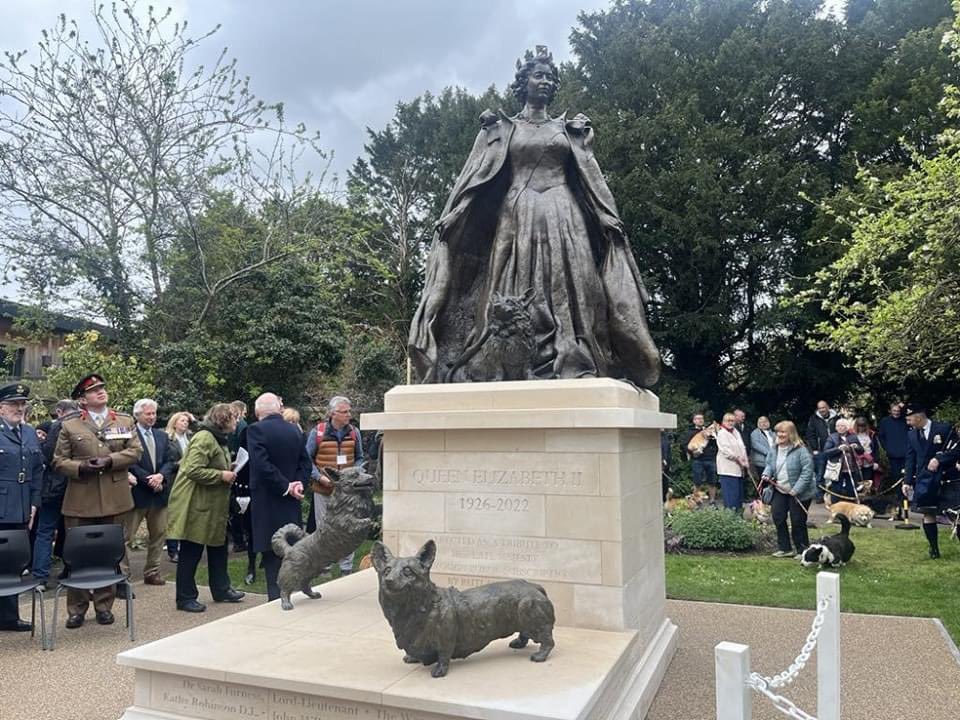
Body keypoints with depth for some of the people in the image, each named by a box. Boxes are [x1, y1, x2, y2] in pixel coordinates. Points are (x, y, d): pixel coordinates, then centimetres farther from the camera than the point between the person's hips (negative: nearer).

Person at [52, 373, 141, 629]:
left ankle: (104, 605, 21)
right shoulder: (70, 425, 4)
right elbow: (59, 461, 4)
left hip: (114, 500, 1)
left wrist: (110, 460, -14)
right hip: (80, 501, -1)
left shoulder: (125, 421, 9)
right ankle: (76, 608, 17)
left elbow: (135, 451, 0)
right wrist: (80, 468, -14)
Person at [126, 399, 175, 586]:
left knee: (158, 534, 13)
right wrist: (149, 480, -16)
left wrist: (161, 476, -12)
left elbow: (169, 461, 7)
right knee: (125, 535, -1)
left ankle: (152, 573, 23)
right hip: (137, 492, -7)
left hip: (159, 492, 7)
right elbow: (130, 463, -14)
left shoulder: (162, 436, 12)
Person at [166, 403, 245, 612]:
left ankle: (221, 590, 27)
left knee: (218, 547, 16)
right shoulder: (204, 438, -18)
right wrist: (221, 475, -22)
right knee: (191, 553, 0)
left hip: (213, 506, 11)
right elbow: (192, 470, -27)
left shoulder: (218, 439, 16)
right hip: (196, 506, -11)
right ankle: (185, 598, 10)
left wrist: (228, 473, 10)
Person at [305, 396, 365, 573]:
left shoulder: (354, 432, 1)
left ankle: (346, 567, 16)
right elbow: (307, 458, -2)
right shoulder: (317, 432, -6)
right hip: (323, 489, -2)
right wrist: (319, 477, -13)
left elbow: (359, 458, 12)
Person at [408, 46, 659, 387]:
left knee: (564, 290, -10)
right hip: (516, 218, -1)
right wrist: (450, 217, -5)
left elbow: (592, 179, 13)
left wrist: (610, 220, 0)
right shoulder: (501, 128, 14)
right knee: (512, 288, -11)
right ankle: (508, 371, -14)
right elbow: (474, 177, 7)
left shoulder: (569, 129, 19)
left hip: (562, 219, 1)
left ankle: (571, 367, -13)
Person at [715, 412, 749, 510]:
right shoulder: (721, 433, -6)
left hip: (738, 468, 8)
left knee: (739, 492, 9)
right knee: (730, 494, -9)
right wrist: (738, 458, -14)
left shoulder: (736, 432, 19)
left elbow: (742, 448, 17)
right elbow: (725, 450, -15)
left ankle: (738, 511, 15)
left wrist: (746, 461, 4)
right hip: (727, 468, -8)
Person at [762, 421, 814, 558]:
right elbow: (769, 464, 15)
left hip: (798, 493, -6)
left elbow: (807, 471, -21)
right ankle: (784, 548, 17)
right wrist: (767, 473, -8)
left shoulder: (800, 450, -19)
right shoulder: (774, 448, 3)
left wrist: (796, 489, -24)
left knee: (797, 522, 2)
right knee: (778, 517, 4)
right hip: (779, 490, 7)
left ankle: (802, 551, 18)